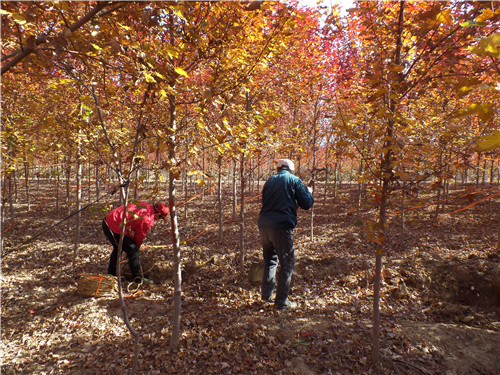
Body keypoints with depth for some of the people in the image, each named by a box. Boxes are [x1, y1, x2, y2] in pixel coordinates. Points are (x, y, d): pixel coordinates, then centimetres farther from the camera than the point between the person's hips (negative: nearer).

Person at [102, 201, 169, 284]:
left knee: (118, 248, 29)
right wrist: (136, 247, 16)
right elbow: (140, 237, -4)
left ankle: (111, 274, 46)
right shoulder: (148, 220, -17)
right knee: (133, 251, -2)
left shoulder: (144, 205, 8)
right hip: (114, 229, -10)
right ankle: (138, 279, 6)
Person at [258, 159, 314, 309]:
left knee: (270, 260, 23)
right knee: (287, 263, 7)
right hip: (281, 226, -6)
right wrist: (309, 192, 21)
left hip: (263, 225, 6)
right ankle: (281, 301, 10)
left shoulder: (270, 180, 17)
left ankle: (266, 294, 27)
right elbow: (306, 204, 2)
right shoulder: (294, 180, 4)